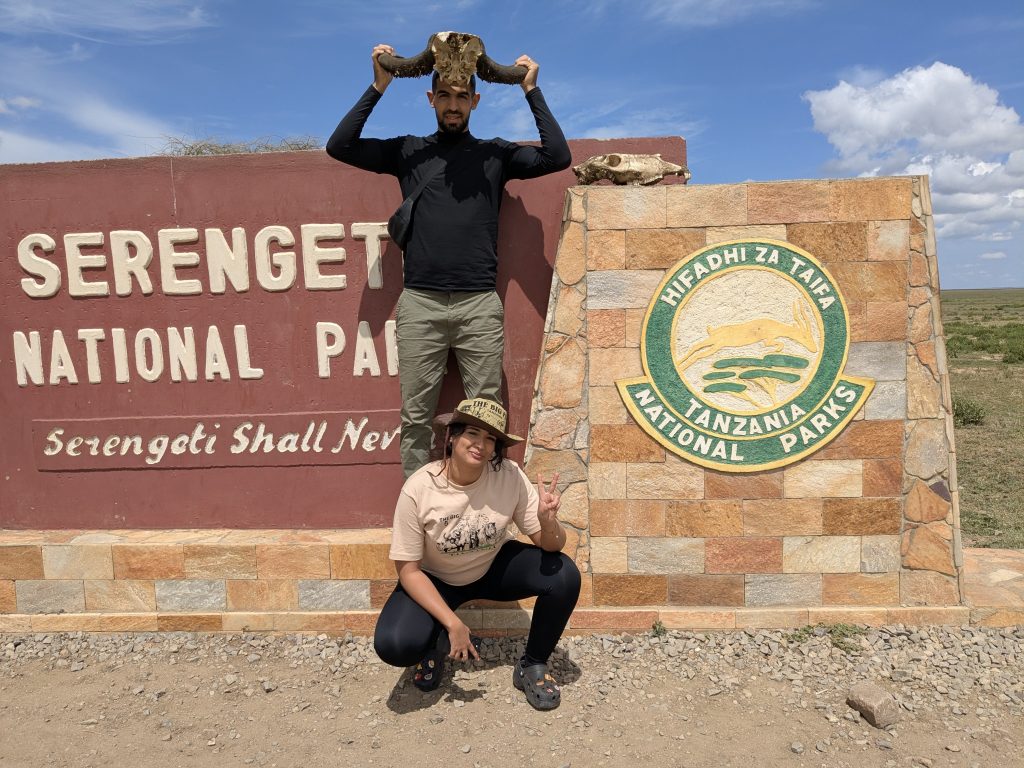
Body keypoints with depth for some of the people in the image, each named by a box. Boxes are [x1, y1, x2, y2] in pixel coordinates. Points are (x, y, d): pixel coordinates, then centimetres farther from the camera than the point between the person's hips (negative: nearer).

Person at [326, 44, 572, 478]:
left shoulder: (495, 154, 14)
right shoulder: (408, 152, 16)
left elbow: (557, 157, 3)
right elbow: (339, 147, 8)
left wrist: (531, 91, 6)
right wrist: (378, 87, 5)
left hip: (480, 304, 0)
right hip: (419, 304, 1)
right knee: (415, 418, 2)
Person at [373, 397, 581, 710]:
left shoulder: (510, 476, -23)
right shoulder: (418, 489, -27)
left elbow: (551, 545, -18)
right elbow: (408, 569, -18)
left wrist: (547, 521, -42)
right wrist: (452, 623, -27)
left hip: (495, 568, 2)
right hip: (436, 579, -2)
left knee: (564, 575, -23)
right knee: (393, 645, -28)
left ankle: (532, 665, 2)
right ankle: (437, 642, 10)